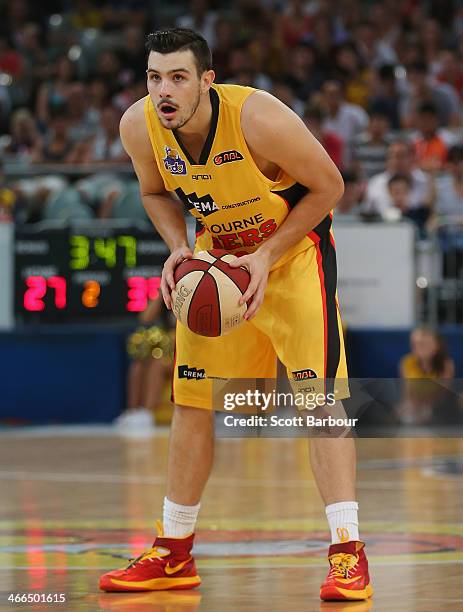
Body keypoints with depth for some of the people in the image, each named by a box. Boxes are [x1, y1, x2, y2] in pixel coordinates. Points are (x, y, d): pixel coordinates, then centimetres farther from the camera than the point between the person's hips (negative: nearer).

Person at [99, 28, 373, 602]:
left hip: (293, 249, -5)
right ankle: (174, 554, 19)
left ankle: (348, 554, -15)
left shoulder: (258, 118, -32)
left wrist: (265, 258, -24)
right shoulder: (138, 126, -17)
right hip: (215, 257, 5)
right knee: (191, 401, 7)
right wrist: (179, 249, -14)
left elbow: (328, 186, -18)